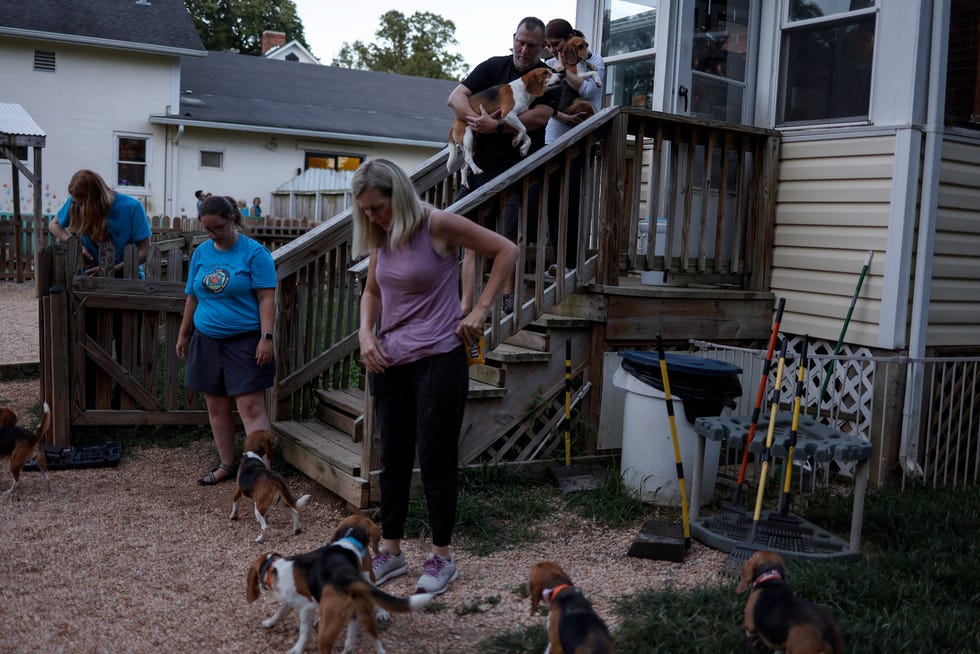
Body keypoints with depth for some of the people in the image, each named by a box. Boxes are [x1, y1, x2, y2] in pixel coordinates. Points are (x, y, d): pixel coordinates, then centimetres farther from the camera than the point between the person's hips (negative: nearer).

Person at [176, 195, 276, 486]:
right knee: (216, 407, 11)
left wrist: (266, 337, -18)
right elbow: (192, 297, 17)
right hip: (207, 341, 6)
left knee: (251, 407, -10)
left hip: (244, 341, -6)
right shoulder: (201, 252, 9)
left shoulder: (254, 252, -8)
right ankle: (226, 465, 23)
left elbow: (266, 298, -11)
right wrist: (183, 334, 19)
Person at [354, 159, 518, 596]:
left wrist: (480, 309, -12)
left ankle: (441, 556, 16)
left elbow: (506, 251, -7)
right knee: (393, 458, 13)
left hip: (437, 359, -6)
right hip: (388, 361, 7)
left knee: (435, 459, 1)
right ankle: (391, 551, 26)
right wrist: (365, 333, 2)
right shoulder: (381, 237, 7)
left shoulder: (438, 225, -12)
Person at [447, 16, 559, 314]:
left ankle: (508, 294, 14)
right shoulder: (493, 67, 11)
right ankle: (466, 306, -2)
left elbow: (540, 116, -12)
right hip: (483, 164, 2)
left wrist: (496, 126, -18)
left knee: (513, 237, -5)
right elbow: (455, 98, 4)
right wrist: (478, 118, -15)